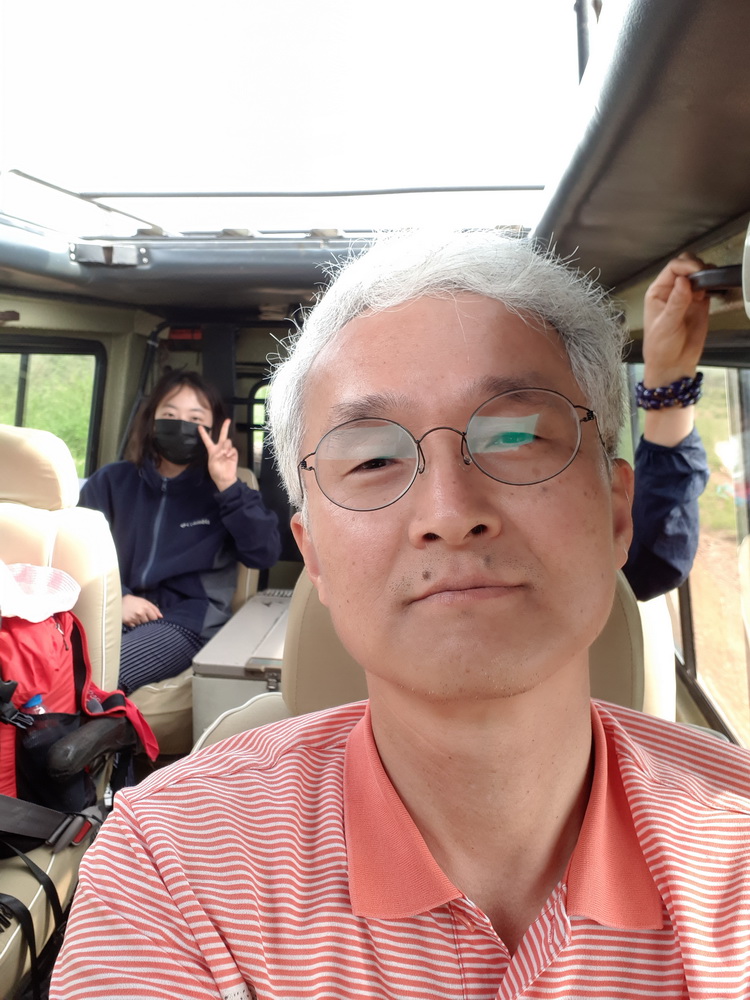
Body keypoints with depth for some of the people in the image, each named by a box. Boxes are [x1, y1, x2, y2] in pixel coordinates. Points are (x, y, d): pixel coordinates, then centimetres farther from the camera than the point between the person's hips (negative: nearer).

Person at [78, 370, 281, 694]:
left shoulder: (221, 491, 8)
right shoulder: (112, 481, 14)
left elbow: (265, 553, -7)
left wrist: (229, 487, -15)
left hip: (187, 618, -2)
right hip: (113, 613, 3)